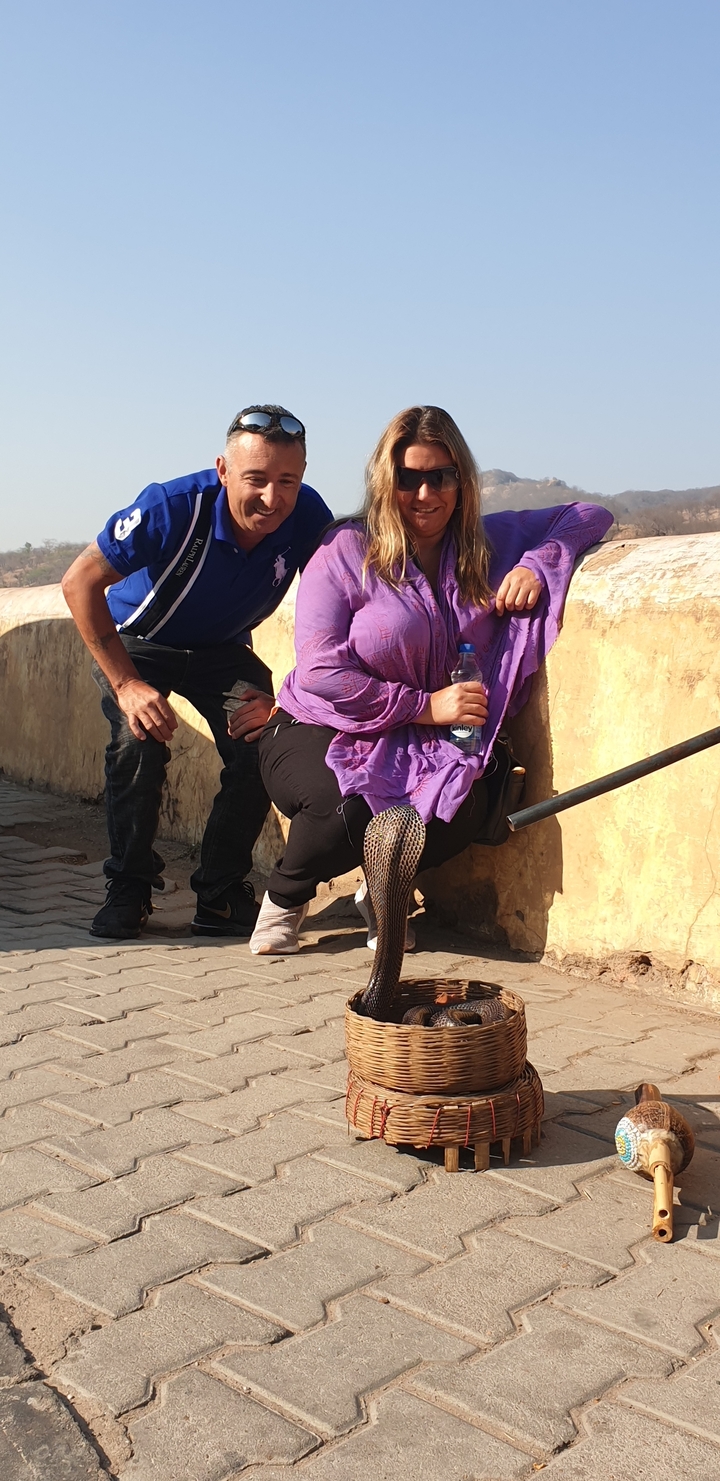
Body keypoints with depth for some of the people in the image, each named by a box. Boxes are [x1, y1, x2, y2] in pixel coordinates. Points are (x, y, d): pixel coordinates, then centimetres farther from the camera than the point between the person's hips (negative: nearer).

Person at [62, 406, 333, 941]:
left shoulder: (309, 517, -25)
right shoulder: (174, 507, -33)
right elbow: (80, 583, -25)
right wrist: (126, 684, -30)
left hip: (224, 651, 2)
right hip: (138, 642, -2)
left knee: (263, 745, -21)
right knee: (139, 738, -28)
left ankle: (221, 892, -2)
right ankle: (128, 890, -8)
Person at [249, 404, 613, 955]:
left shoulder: (489, 543, 5)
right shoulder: (345, 552, -9)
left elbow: (589, 516, 10)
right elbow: (320, 671, -16)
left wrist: (538, 565, -11)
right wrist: (426, 704, -18)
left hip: (414, 745, 4)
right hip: (318, 732, -3)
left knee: (465, 807, -30)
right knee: (349, 807, -36)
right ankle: (284, 899, 2)